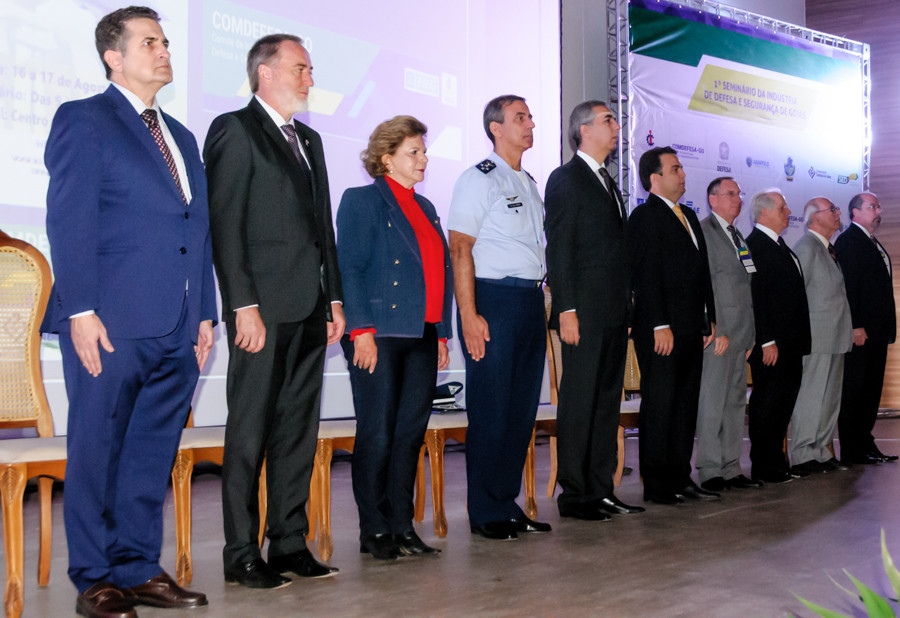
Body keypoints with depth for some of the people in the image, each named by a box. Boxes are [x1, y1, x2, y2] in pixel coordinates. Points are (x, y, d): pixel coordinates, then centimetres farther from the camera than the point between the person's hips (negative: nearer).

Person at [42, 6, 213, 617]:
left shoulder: (181, 137, 21)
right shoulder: (83, 120, 0)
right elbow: (69, 221, -9)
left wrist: (206, 313, 13)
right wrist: (80, 311, -16)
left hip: (177, 327, 7)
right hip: (112, 324, -6)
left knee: (153, 454, 10)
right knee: (97, 452, 2)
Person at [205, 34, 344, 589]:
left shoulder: (310, 140, 21)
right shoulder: (235, 130, -3)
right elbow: (225, 224, -11)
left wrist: (334, 297, 14)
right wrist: (244, 304, -17)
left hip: (309, 311, 8)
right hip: (263, 309, -8)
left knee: (299, 431, 10)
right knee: (251, 433, -1)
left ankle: (290, 544, 18)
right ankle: (242, 555, 6)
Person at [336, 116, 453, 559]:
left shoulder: (425, 207, 20)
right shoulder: (362, 200, -2)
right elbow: (349, 268, -9)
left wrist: (442, 333, 14)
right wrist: (361, 329, -17)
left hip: (421, 336, 7)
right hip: (379, 336, -7)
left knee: (411, 431, 8)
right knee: (378, 434, -2)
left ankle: (402, 526, 16)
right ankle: (375, 531, 7)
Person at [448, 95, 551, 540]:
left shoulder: (529, 184, 21)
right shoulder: (479, 178, -4)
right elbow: (459, 248, -12)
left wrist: (544, 304, 16)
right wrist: (469, 315, -19)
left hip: (531, 300, 8)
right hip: (493, 300, -8)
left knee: (523, 407, 9)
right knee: (491, 408, -4)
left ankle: (507, 504, 18)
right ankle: (486, 513, 5)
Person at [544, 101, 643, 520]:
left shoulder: (608, 183, 21)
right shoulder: (565, 179, -4)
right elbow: (559, 249, -11)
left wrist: (627, 305, 14)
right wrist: (566, 309, -18)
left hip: (615, 312, 8)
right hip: (584, 312, -8)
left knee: (607, 402, 10)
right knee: (579, 402, -4)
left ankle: (601, 490, 17)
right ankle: (574, 495, 3)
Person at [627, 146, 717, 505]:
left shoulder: (688, 216, 20)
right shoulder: (645, 216, -8)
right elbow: (645, 276, -15)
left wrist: (710, 319, 16)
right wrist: (660, 326, -19)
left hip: (691, 330, 9)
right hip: (662, 331, -9)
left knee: (686, 405, 11)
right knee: (659, 405, -3)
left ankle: (681, 479, 19)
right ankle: (656, 485, 3)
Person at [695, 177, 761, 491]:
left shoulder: (738, 236, 20)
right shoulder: (703, 232, -7)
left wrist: (751, 335, 15)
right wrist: (716, 330, -18)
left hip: (740, 334, 9)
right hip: (717, 332, -9)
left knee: (736, 402, 10)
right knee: (712, 402, -5)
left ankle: (731, 469, 16)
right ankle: (709, 471, 1)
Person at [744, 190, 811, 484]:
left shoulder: (779, 246, 19)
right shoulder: (755, 245, -12)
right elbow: (756, 296, -18)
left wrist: (798, 338, 18)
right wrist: (767, 341, -21)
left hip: (789, 341, 10)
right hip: (771, 343, -10)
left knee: (783, 401, 13)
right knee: (767, 402, -3)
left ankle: (776, 464, 20)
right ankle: (764, 468, 4)